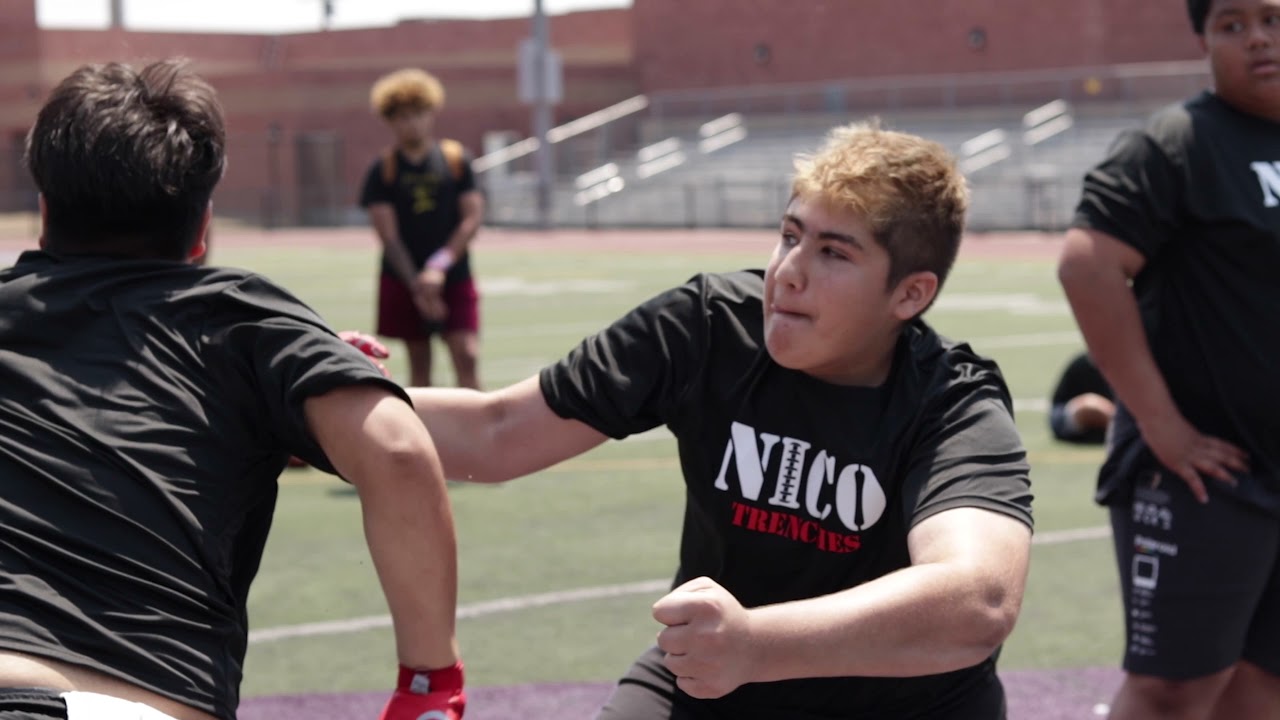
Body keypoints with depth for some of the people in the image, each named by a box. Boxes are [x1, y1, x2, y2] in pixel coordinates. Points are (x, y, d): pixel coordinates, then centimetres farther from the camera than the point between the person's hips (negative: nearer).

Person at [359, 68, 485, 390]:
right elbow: (388, 234, -5)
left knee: (467, 356, -12)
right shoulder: (383, 169, 0)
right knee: (419, 365, 6)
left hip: (454, 278, 0)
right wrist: (415, 284, -13)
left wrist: (440, 266, -16)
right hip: (403, 280, 0)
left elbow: (473, 217, -4)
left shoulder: (456, 159, 2)